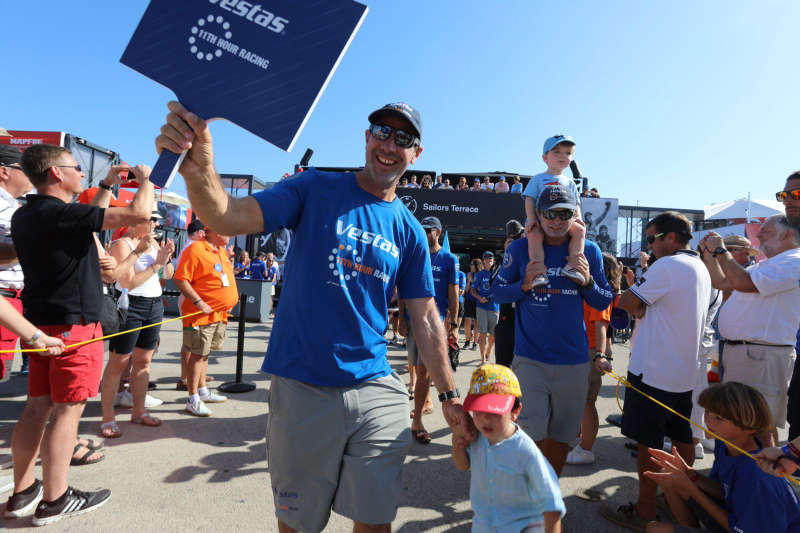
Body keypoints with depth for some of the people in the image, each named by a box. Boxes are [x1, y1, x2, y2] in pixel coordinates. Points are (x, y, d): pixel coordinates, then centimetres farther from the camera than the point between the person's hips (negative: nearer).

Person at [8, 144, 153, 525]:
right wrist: (146, 178, -4)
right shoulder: (61, 213, -18)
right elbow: (140, 213, -21)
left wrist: (107, 187, 27)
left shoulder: (24, 216, 10)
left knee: (37, 407, 15)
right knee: (67, 410, 0)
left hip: (41, 323, 9)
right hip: (74, 325, -9)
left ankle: (23, 491, 25)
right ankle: (54, 501, 10)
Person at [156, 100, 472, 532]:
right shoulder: (315, 188, -2)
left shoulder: (409, 231, 6)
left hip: (377, 391, 3)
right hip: (301, 388, -2)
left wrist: (449, 395, 8)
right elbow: (230, 218, -15)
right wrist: (198, 169, -35)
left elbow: (425, 319, 7)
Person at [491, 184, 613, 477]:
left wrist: (588, 282, -12)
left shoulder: (589, 251, 2)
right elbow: (498, 291, 3)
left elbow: (604, 302, 8)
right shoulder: (520, 249, -3)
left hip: (574, 360, 2)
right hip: (529, 358, -2)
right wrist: (525, 285, -15)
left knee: (561, 434, 14)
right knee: (532, 435, -4)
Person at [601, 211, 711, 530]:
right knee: (681, 437, 18)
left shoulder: (668, 266, -17)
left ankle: (645, 512, 11)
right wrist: (643, 307, 1)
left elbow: (627, 302, -15)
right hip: (685, 371, 9)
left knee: (648, 443, 1)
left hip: (653, 372, -9)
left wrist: (636, 308, 5)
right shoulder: (701, 269, 13)